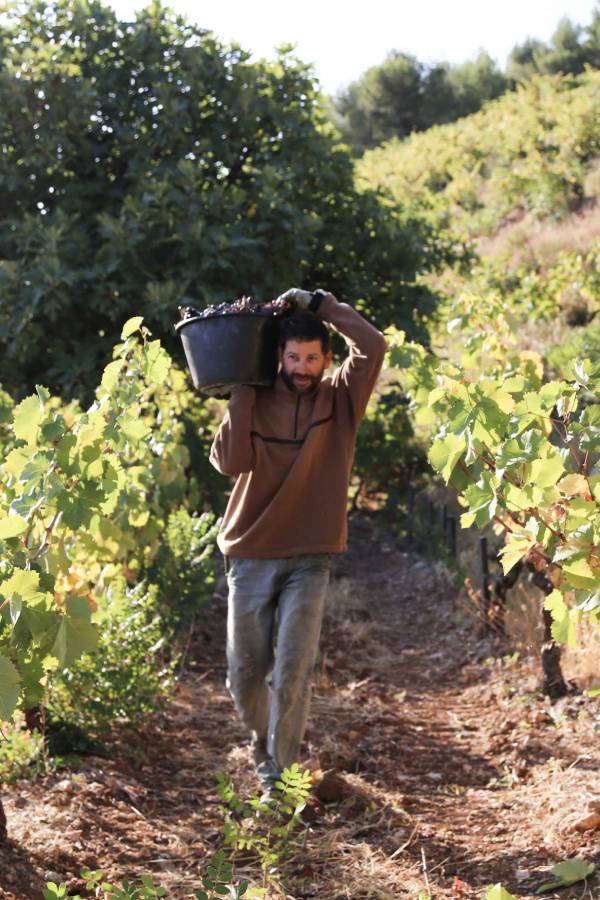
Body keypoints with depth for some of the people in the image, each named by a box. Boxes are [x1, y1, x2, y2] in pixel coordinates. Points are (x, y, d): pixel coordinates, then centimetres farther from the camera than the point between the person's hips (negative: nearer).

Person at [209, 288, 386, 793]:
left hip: (309, 561, -1)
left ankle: (280, 772, 0)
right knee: (244, 674, 9)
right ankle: (263, 745, 37)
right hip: (251, 557, 2)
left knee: (293, 672, -10)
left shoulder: (341, 398, 1)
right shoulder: (257, 401, 2)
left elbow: (374, 347, -15)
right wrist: (241, 390, -13)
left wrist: (320, 305, -10)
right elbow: (230, 461, -14)